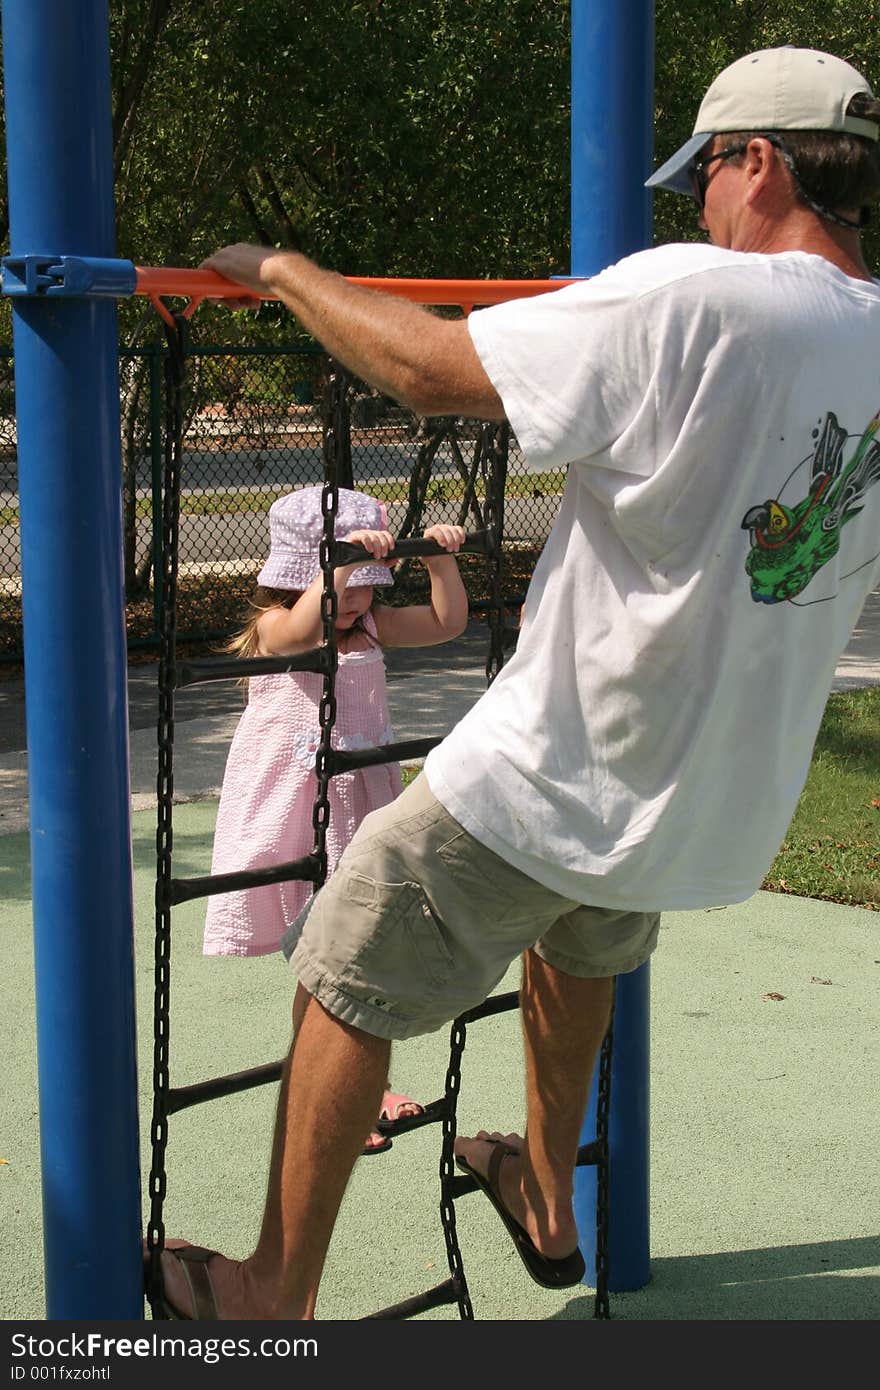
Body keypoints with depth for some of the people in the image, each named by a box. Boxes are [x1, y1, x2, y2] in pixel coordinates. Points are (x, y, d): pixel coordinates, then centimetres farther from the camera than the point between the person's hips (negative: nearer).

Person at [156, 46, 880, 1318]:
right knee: (583, 939, 36)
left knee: (351, 988, 9)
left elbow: (429, 370, -21)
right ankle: (546, 1202, 49)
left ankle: (276, 1298, 21)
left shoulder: (689, 303, -23)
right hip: (726, 794, 8)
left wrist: (277, 269, -7)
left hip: (558, 773, -7)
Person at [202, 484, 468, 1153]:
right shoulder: (275, 628, -12)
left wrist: (441, 559, -11)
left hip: (364, 818, 6)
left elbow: (446, 622, 3)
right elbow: (305, 629, -35)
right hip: (299, 819, -6)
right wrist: (347, 555, -43)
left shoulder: (373, 626, 7)